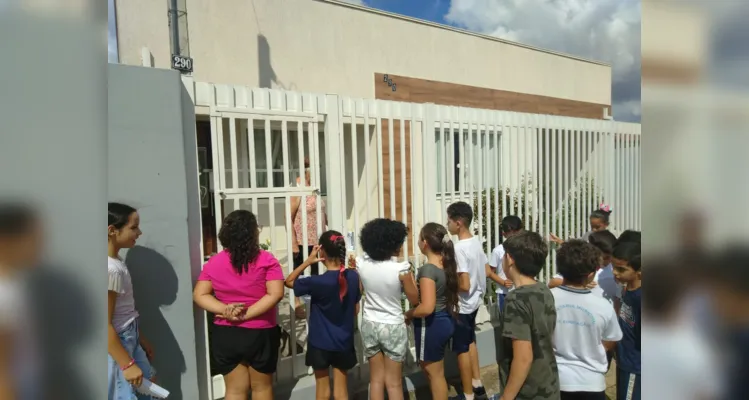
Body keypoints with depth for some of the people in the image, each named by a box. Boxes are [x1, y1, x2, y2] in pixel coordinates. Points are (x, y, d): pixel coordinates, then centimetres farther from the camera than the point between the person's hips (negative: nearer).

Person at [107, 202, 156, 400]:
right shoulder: (110, 269, -25)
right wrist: (128, 364, -19)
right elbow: (105, 325, -24)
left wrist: (141, 339, 18)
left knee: (148, 383, 22)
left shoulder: (117, 262, 3)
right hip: (115, 344, -9)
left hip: (129, 340, 9)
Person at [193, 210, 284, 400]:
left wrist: (225, 310, -12)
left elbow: (199, 295, -4)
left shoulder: (214, 262, -1)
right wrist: (246, 314, -17)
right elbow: (275, 294, -20)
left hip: (225, 335, 3)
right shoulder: (266, 260, -12)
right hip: (260, 334, -3)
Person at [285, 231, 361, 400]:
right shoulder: (353, 277, -8)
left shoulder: (317, 281, -21)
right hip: (344, 342, 3)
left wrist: (308, 261, -12)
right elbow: (356, 310, 2)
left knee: (322, 386, 16)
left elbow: (289, 282, -5)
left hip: (321, 342, -3)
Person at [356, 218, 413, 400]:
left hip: (369, 326, 4)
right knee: (394, 383, 11)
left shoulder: (361, 263, -10)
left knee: (376, 380, 17)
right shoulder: (401, 269, -21)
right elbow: (414, 299, -8)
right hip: (393, 328, -3)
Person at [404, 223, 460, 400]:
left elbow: (427, 308, -28)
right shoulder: (447, 263, 1)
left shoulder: (428, 269, -24)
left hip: (431, 325, -9)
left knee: (434, 373, 9)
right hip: (446, 321, 9)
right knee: (434, 370, 26)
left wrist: (408, 314, -13)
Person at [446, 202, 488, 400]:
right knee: (470, 343, 24)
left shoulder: (460, 248, -26)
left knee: (462, 350, 6)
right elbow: (485, 271, 11)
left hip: (462, 306, -9)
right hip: (474, 302, 9)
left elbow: (464, 285, -27)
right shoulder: (477, 242, 1)